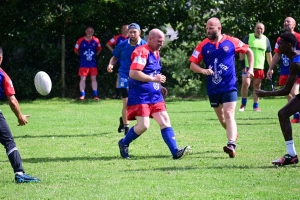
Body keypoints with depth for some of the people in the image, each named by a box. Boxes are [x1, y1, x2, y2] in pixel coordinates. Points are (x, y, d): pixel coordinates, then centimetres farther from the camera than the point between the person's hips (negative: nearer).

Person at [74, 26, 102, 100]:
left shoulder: (96, 41, 1)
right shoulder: (81, 40, -6)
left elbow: (99, 49, 16)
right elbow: (76, 50, 4)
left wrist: (95, 55, 6)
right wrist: (82, 55, 4)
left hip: (93, 63, 2)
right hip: (83, 63, -2)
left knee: (93, 79, 5)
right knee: (83, 79, -3)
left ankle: (95, 95, 7)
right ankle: (82, 95, 1)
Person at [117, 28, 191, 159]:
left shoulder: (156, 53, 15)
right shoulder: (142, 52, -16)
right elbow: (133, 73, -25)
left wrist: (159, 87, 12)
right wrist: (154, 79, -21)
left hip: (155, 95, 9)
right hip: (140, 96, -9)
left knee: (165, 121, -1)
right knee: (143, 125, -11)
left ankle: (175, 152, -7)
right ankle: (124, 143, 14)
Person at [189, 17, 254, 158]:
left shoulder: (231, 42, -4)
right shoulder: (203, 45, 0)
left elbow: (249, 51, 11)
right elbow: (192, 64, 0)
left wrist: (250, 69, 1)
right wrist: (203, 70, -20)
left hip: (229, 86, -4)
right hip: (213, 88, 4)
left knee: (229, 114, -17)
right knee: (221, 117, 15)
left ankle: (231, 146, -27)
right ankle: (233, 134, 42)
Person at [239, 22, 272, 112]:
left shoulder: (266, 40, 8)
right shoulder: (248, 37, -2)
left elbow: (269, 54, 15)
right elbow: (242, 51, -2)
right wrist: (243, 65, -10)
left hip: (259, 67, 3)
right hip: (248, 66, -3)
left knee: (257, 86, 6)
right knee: (245, 84, -14)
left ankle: (256, 106, 14)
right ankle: (243, 104, 1)